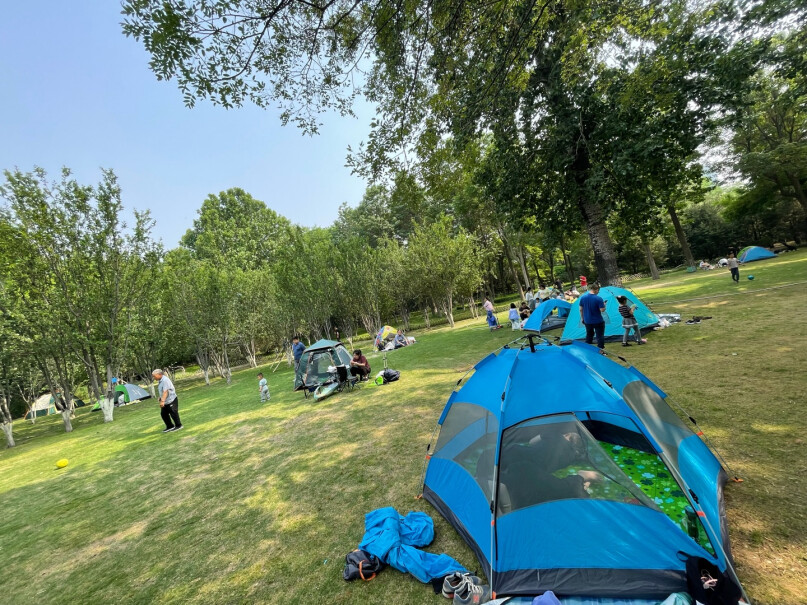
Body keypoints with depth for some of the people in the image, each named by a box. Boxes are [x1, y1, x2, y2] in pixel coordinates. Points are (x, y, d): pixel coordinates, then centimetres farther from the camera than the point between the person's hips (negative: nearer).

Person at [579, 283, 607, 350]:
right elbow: (602, 310, -17)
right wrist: (604, 305, 3)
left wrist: (582, 318, 14)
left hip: (587, 321, 5)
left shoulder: (582, 298, -3)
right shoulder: (598, 299, -18)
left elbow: (581, 309, 4)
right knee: (600, 336, 7)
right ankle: (600, 350, 9)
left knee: (589, 335, 19)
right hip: (598, 321, -5)